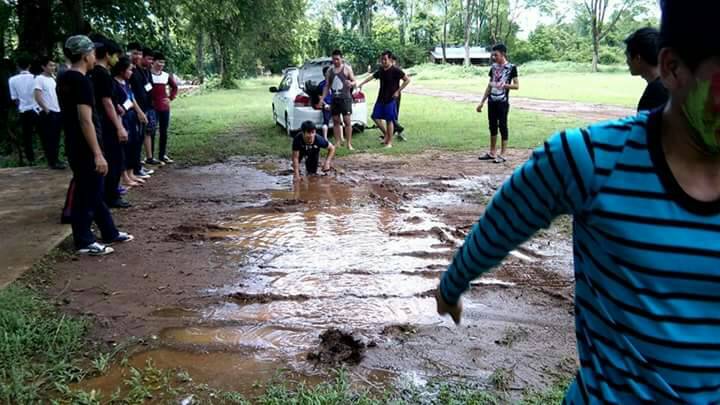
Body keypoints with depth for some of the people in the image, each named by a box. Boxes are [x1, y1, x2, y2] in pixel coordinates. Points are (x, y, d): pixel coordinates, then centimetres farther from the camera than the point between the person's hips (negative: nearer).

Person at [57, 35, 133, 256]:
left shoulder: (63, 79, 11)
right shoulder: (82, 81, -18)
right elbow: (85, 120, -24)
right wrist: (98, 154, -24)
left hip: (73, 144, 10)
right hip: (85, 147, -10)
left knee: (95, 192, 16)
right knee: (87, 195, 0)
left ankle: (110, 233, 26)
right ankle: (84, 242, 9)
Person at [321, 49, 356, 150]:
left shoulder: (347, 69, 2)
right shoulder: (330, 71, 13)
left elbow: (354, 81, 1)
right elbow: (326, 86, 17)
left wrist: (351, 83, -24)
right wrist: (322, 98, 9)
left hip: (345, 98, -5)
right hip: (334, 99, 5)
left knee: (347, 121, -7)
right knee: (335, 121, 7)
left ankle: (349, 144, -3)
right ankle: (338, 142, 13)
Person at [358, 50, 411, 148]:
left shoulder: (395, 71, -11)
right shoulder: (381, 70, 8)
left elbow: (407, 80, -11)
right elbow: (372, 77, 24)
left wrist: (398, 91, -13)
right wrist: (361, 84, 21)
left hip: (391, 99, -7)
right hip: (381, 98, 7)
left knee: (389, 120, -3)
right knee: (376, 117, 5)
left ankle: (389, 142, 6)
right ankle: (386, 134, 22)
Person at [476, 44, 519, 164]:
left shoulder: (511, 68, -5)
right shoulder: (493, 67, 11)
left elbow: (517, 86, -7)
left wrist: (504, 85, -23)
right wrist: (482, 102, 13)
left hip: (503, 102, -6)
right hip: (492, 101, 6)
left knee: (502, 126, -3)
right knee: (492, 126, 10)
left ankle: (502, 154, 2)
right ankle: (492, 153, 19)